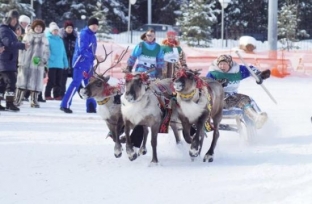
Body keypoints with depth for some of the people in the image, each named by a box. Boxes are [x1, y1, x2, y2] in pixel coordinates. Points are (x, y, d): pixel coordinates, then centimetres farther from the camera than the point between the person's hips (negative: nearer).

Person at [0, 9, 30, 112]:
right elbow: (8, 43, -26)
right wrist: (22, 45, -32)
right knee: (11, 81, -13)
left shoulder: (10, 30, 20)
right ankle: (10, 103, -12)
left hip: (10, 60, 10)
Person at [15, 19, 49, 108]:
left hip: (38, 64, 1)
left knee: (35, 83, 1)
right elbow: (22, 49, 6)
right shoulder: (27, 36, 8)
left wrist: (44, 60, -8)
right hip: (26, 63, -1)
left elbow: (46, 52, 11)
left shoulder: (44, 39, 11)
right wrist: (20, 62, -1)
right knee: (22, 81, -1)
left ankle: (34, 101, 7)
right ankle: (17, 100, 1)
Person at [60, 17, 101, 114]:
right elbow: (82, 50, -22)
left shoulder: (92, 35, 16)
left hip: (88, 64, 9)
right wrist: (95, 56, -23)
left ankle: (91, 106, 14)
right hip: (80, 62, -9)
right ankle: (65, 105, -11)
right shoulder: (84, 34, -13)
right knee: (76, 83, -13)